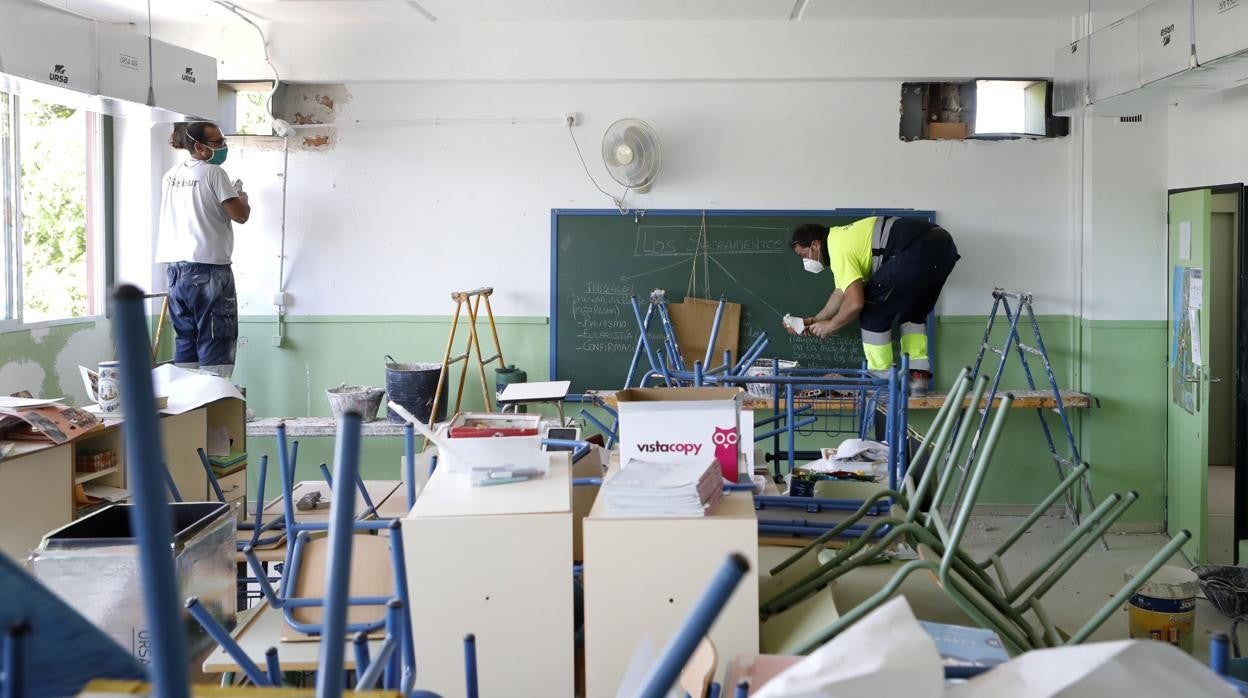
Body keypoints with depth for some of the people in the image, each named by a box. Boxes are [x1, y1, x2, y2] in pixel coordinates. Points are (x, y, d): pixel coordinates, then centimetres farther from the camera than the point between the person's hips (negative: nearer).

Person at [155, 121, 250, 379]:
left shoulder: (171, 175, 14)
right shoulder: (213, 173, -8)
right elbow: (240, 215, -10)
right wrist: (242, 197, 11)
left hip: (176, 266, 7)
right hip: (207, 268, -7)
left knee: (185, 338, 11)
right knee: (216, 339, -4)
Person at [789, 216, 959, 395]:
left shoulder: (838, 249, -4)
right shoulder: (840, 237, 27)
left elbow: (855, 303, -12)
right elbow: (841, 291, 39)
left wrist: (829, 325, 5)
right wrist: (816, 320, 43)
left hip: (920, 250, -10)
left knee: (872, 311, 2)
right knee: (913, 312, 27)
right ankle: (919, 376, 18)